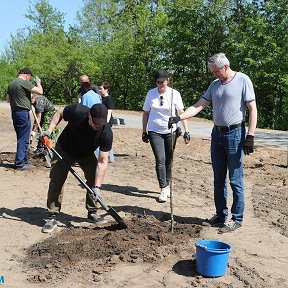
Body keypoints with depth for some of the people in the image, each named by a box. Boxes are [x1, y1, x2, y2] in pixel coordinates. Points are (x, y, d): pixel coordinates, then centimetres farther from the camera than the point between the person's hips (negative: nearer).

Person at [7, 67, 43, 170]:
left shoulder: (11, 83, 13)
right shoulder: (25, 82, -14)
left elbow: (8, 98, 21)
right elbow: (40, 91, -17)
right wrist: (38, 82, 1)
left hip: (14, 112, 9)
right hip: (23, 112, -9)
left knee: (20, 138, 17)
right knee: (24, 139, -3)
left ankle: (24, 160, 27)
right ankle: (19, 163, -1)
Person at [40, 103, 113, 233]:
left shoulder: (106, 133, -33)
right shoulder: (77, 111, -34)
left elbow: (102, 162, -30)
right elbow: (59, 113, -10)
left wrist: (97, 187, -35)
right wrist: (49, 130, -21)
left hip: (86, 155, 1)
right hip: (64, 149, -1)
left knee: (94, 178, -10)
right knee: (56, 180, -11)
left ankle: (92, 212, 11)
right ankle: (52, 217, -3)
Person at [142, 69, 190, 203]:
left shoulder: (174, 94, -5)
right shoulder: (151, 94, -1)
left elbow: (181, 113, -6)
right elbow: (145, 113, 6)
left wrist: (186, 131, -13)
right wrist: (144, 132, 6)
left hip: (170, 131, 1)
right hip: (154, 132, 0)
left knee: (168, 160, 9)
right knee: (160, 159, -10)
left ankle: (167, 185, 27)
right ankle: (163, 190, -7)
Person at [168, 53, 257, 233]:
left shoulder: (243, 80, -6)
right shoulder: (214, 85, 11)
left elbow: (252, 109, -8)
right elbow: (199, 106, 9)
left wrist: (250, 136, -14)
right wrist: (179, 118, -5)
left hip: (235, 134, -6)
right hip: (217, 134, 7)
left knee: (236, 180, -1)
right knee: (219, 179, 12)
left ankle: (237, 219, 10)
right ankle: (220, 216, 23)